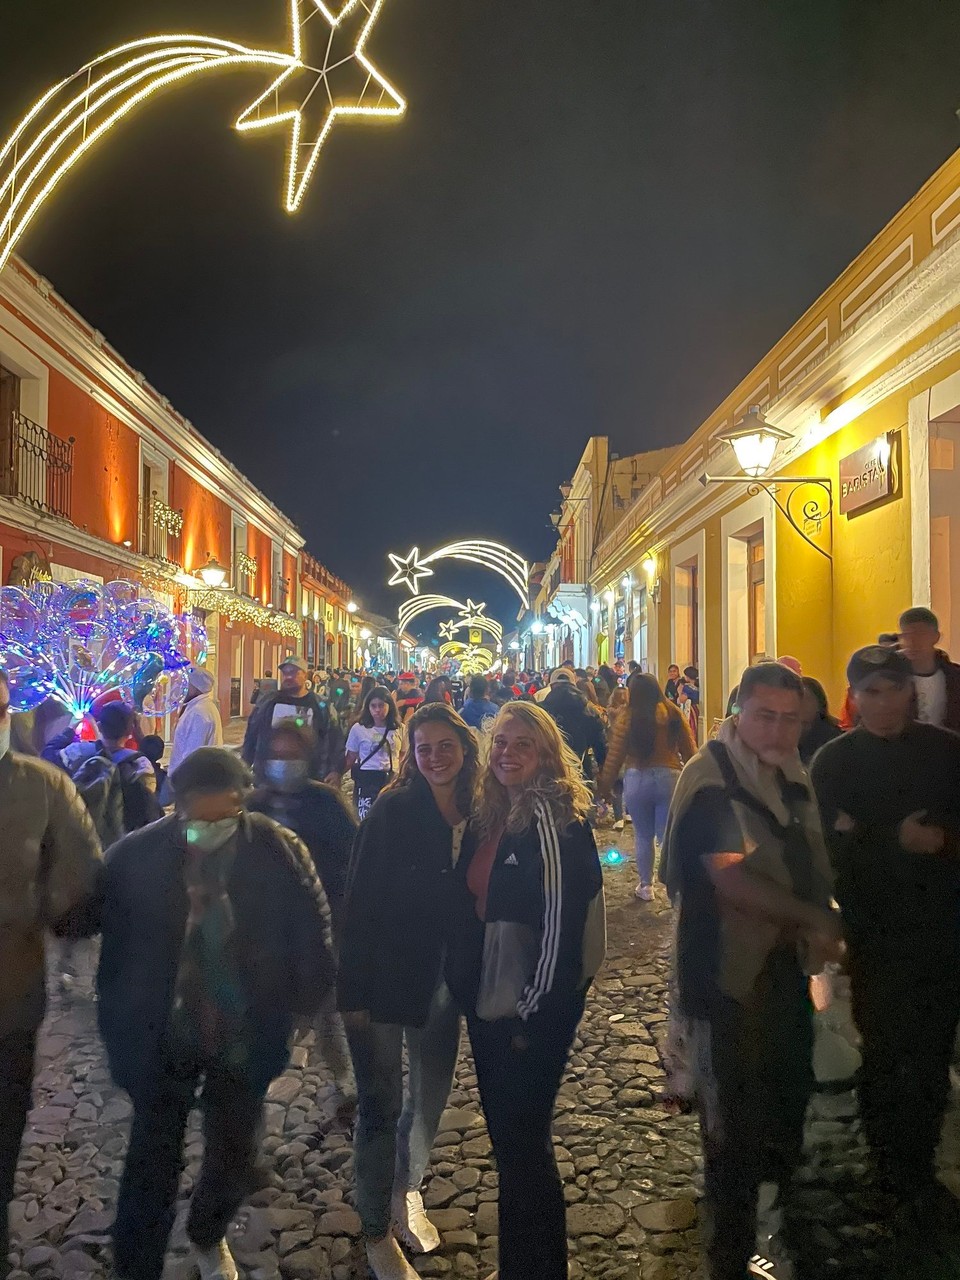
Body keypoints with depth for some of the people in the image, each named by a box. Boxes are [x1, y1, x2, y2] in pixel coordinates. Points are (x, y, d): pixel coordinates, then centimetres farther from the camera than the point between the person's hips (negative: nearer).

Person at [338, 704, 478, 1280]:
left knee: (431, 1096, 20)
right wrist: (353, 990, -15)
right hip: (386, 976, -5)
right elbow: (360, 902, -15)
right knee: (382, 1106, 7)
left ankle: (407, 1190, 46)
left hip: (444, 978, 5)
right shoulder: (393, 812, -16)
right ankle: (377, 1231, 28)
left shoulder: (476, 816, -3)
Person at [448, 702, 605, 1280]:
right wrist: (472, 990, 12)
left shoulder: (551, 815, -17)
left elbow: (560, 918, -21)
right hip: (488, 999, 8)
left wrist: (534, 1009, -17)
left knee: (524, 1139, 4)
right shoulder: (494, 813, 7)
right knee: (508, 1133, 20)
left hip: (534, 1007, -8)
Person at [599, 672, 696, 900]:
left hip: (637, 780, -1)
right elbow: (689, 750, 8)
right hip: (669, 778, 1)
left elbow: (615, 754, -3)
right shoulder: (674, 714, 4)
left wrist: (605, 785, 6)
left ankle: (646, 886, 23)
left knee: (643, 837, 13)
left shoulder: (628, 716, -4)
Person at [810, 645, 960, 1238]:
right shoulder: (833, 761, -3)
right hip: (877, 932, -2)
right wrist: (895, 841, -22)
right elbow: (831, 847, -10)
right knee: (886, 1058, 8)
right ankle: (901, 1179, 26)